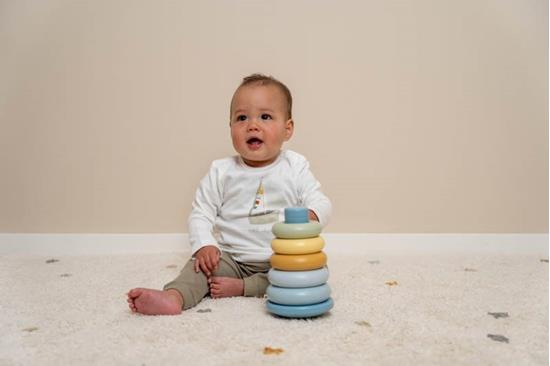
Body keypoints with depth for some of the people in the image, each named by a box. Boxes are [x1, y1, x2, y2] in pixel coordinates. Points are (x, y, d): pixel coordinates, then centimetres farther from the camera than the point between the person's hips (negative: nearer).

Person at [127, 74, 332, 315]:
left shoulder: (295, 167, -1)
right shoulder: (222, 171, 0)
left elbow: (319, 202, -2)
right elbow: (201, 213, 2)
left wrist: (312, 216, -27)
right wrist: (204, 245, -17)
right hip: (231, 258, 1)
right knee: (202, 263, -22)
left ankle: (242, 287, -26)